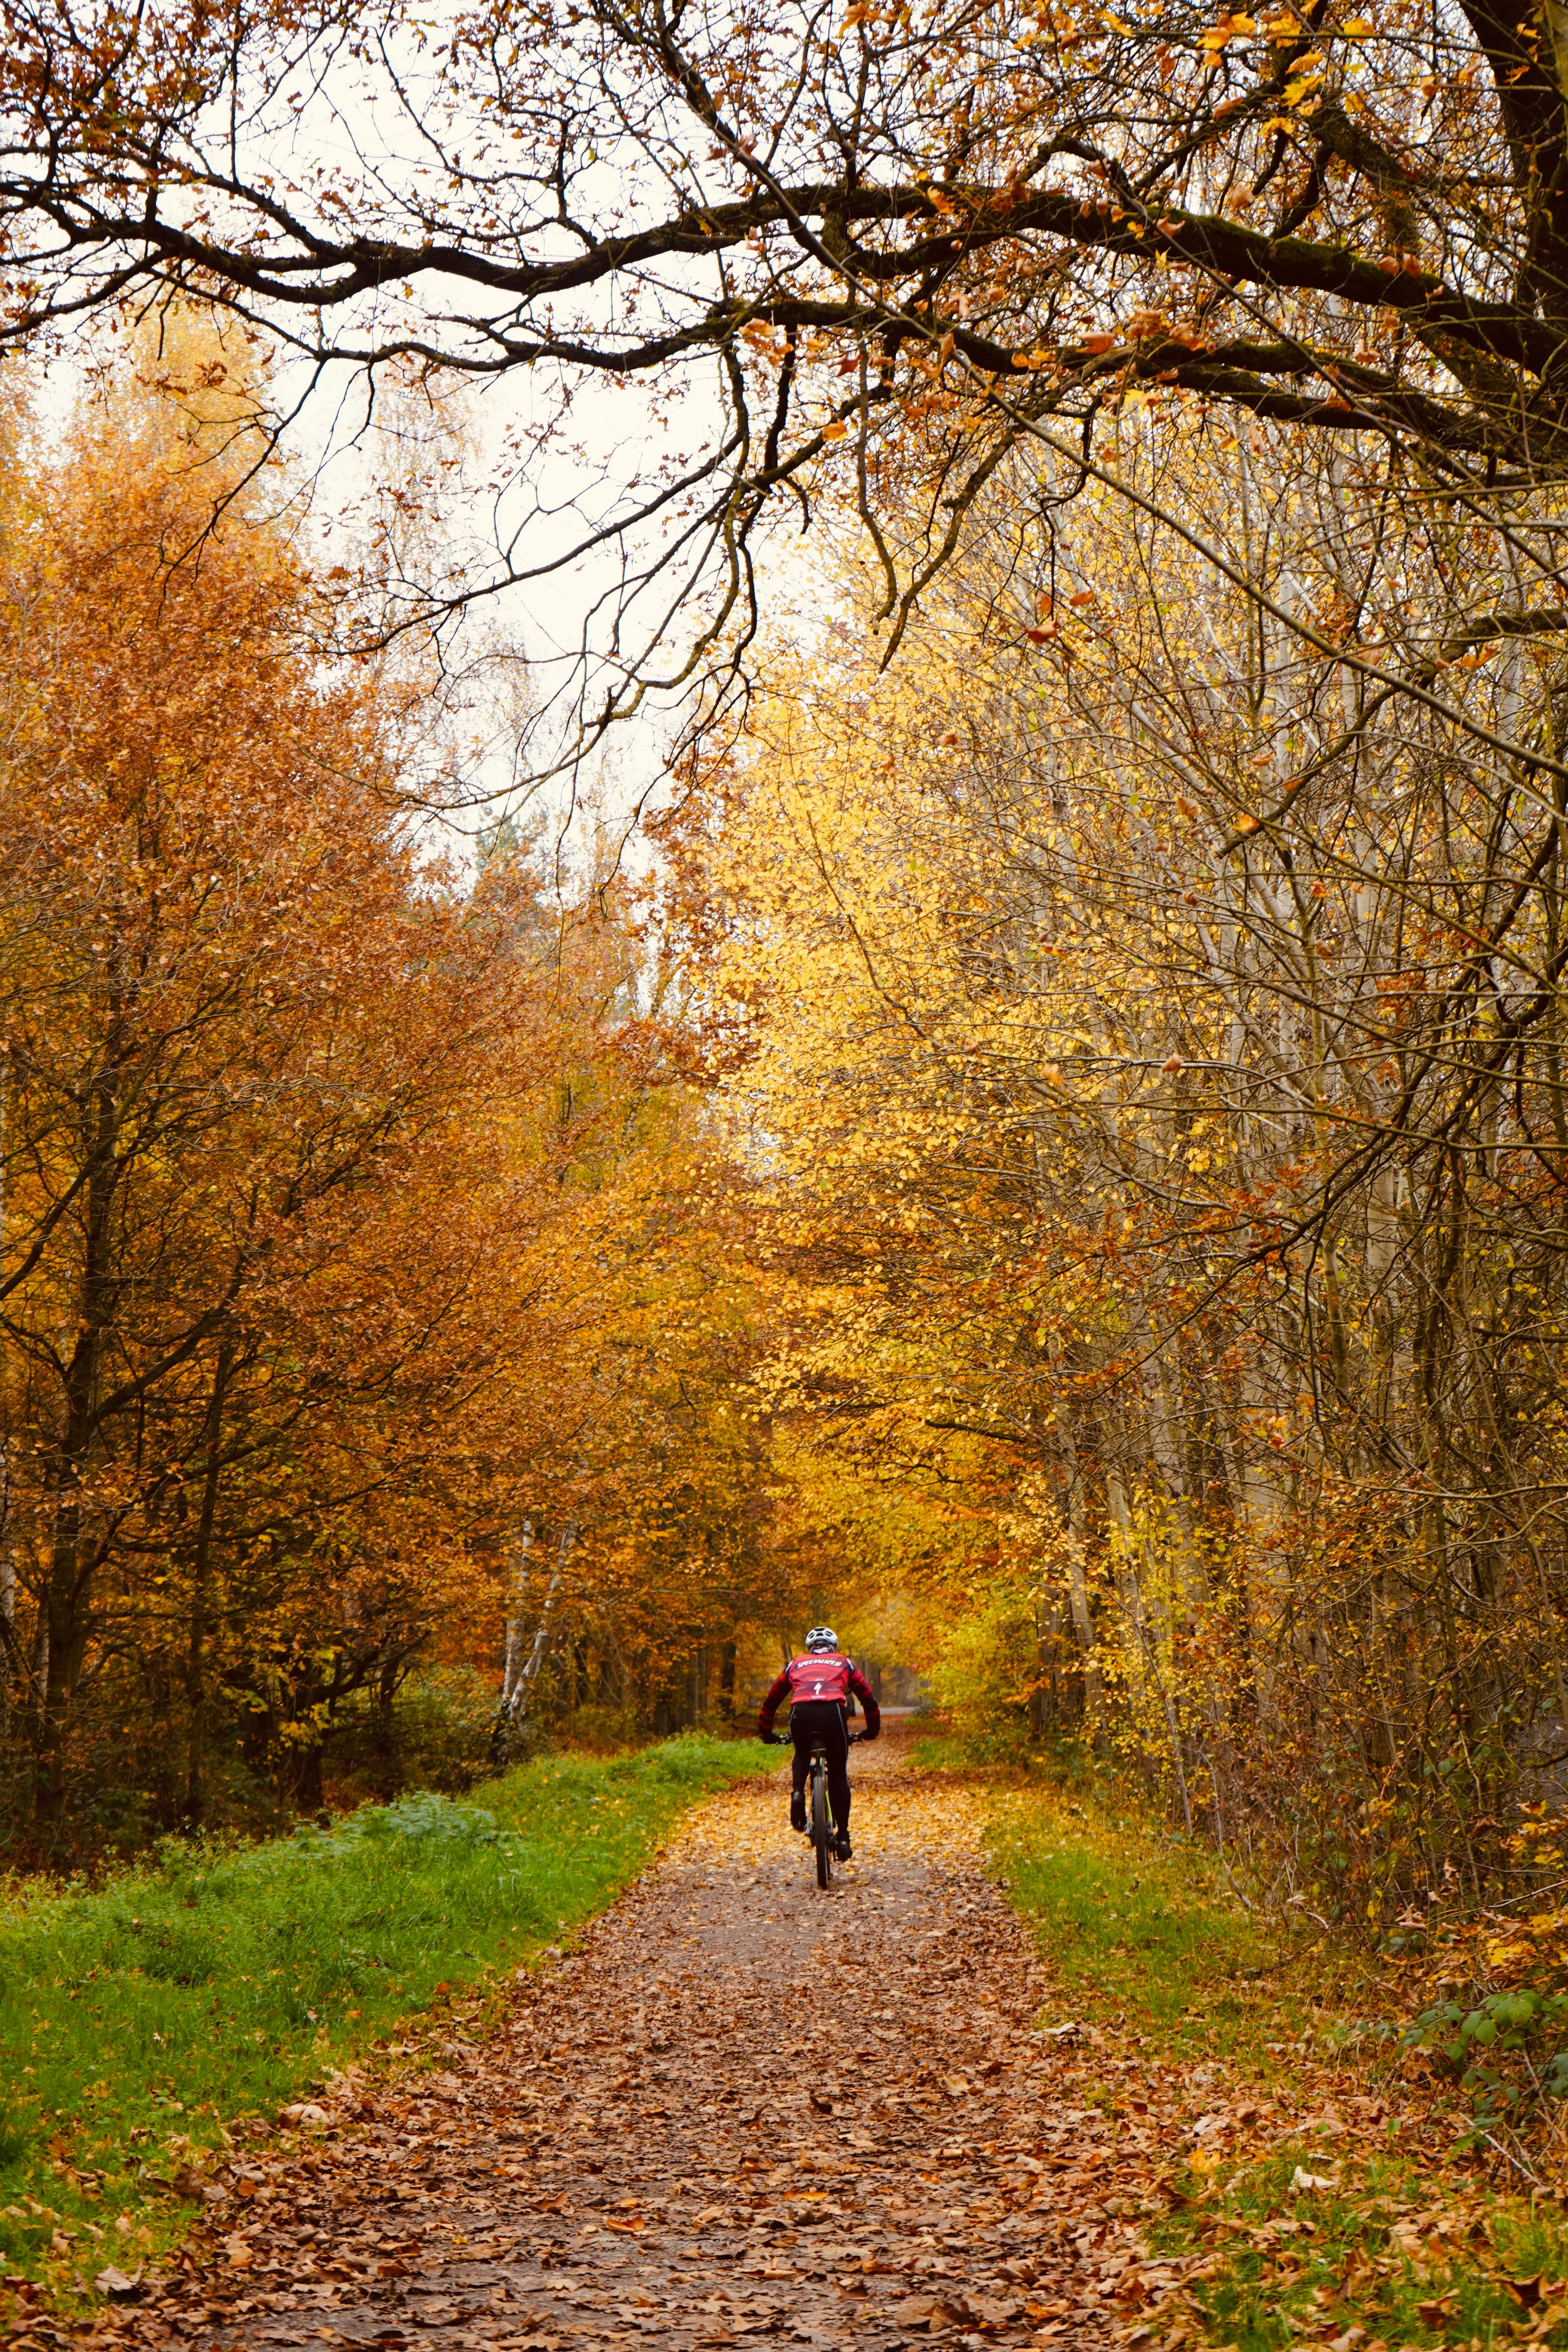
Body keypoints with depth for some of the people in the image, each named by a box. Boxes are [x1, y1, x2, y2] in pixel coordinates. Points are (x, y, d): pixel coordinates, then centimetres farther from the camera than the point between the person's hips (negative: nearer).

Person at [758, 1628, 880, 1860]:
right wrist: (872, 1729, 43)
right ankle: (843, 1838, 10)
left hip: (801, 1713, 1)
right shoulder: (843, 1663, 30)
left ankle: (797, 1792, 3)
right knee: (838, 1776, 15)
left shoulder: (796, 1664, 32)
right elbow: (868, 1698, 30)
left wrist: (765, 1732, 45)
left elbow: (772, 1701, 35)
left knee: (802, 1755, 32)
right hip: (833, 1712, -1)